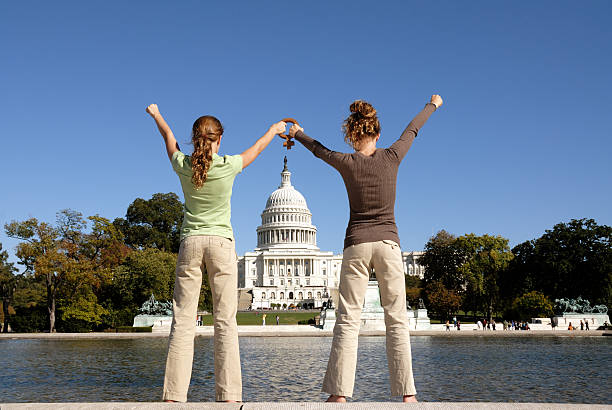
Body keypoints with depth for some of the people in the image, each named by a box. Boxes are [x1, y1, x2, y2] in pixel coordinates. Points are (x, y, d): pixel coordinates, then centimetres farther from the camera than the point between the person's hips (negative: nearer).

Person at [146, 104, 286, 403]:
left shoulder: (183, 165, 1)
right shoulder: (228, 166, -4)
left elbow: (169, 138, 22)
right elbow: (257, 148, 16)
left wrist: (156, 115, 43)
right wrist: (274, 130, 37)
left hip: (190, 243, 2)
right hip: (221, 243, -2)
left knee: (182, 321, 1)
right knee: (225, 322, -2)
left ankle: (174, 396, -2)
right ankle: (228, 396, -4)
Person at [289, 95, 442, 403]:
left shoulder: (346, 163, -1)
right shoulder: (391, 157, 0)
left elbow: (318, 150, 19)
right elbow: (412, 129, 18)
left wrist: (298, 134, 40)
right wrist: (433, 105, 37)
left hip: (356, 245, 0)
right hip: (388, 243, 1)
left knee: (348, 320, -1)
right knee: (397, 319, 2)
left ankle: (339, 393, -4)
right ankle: (407, 393, 0)